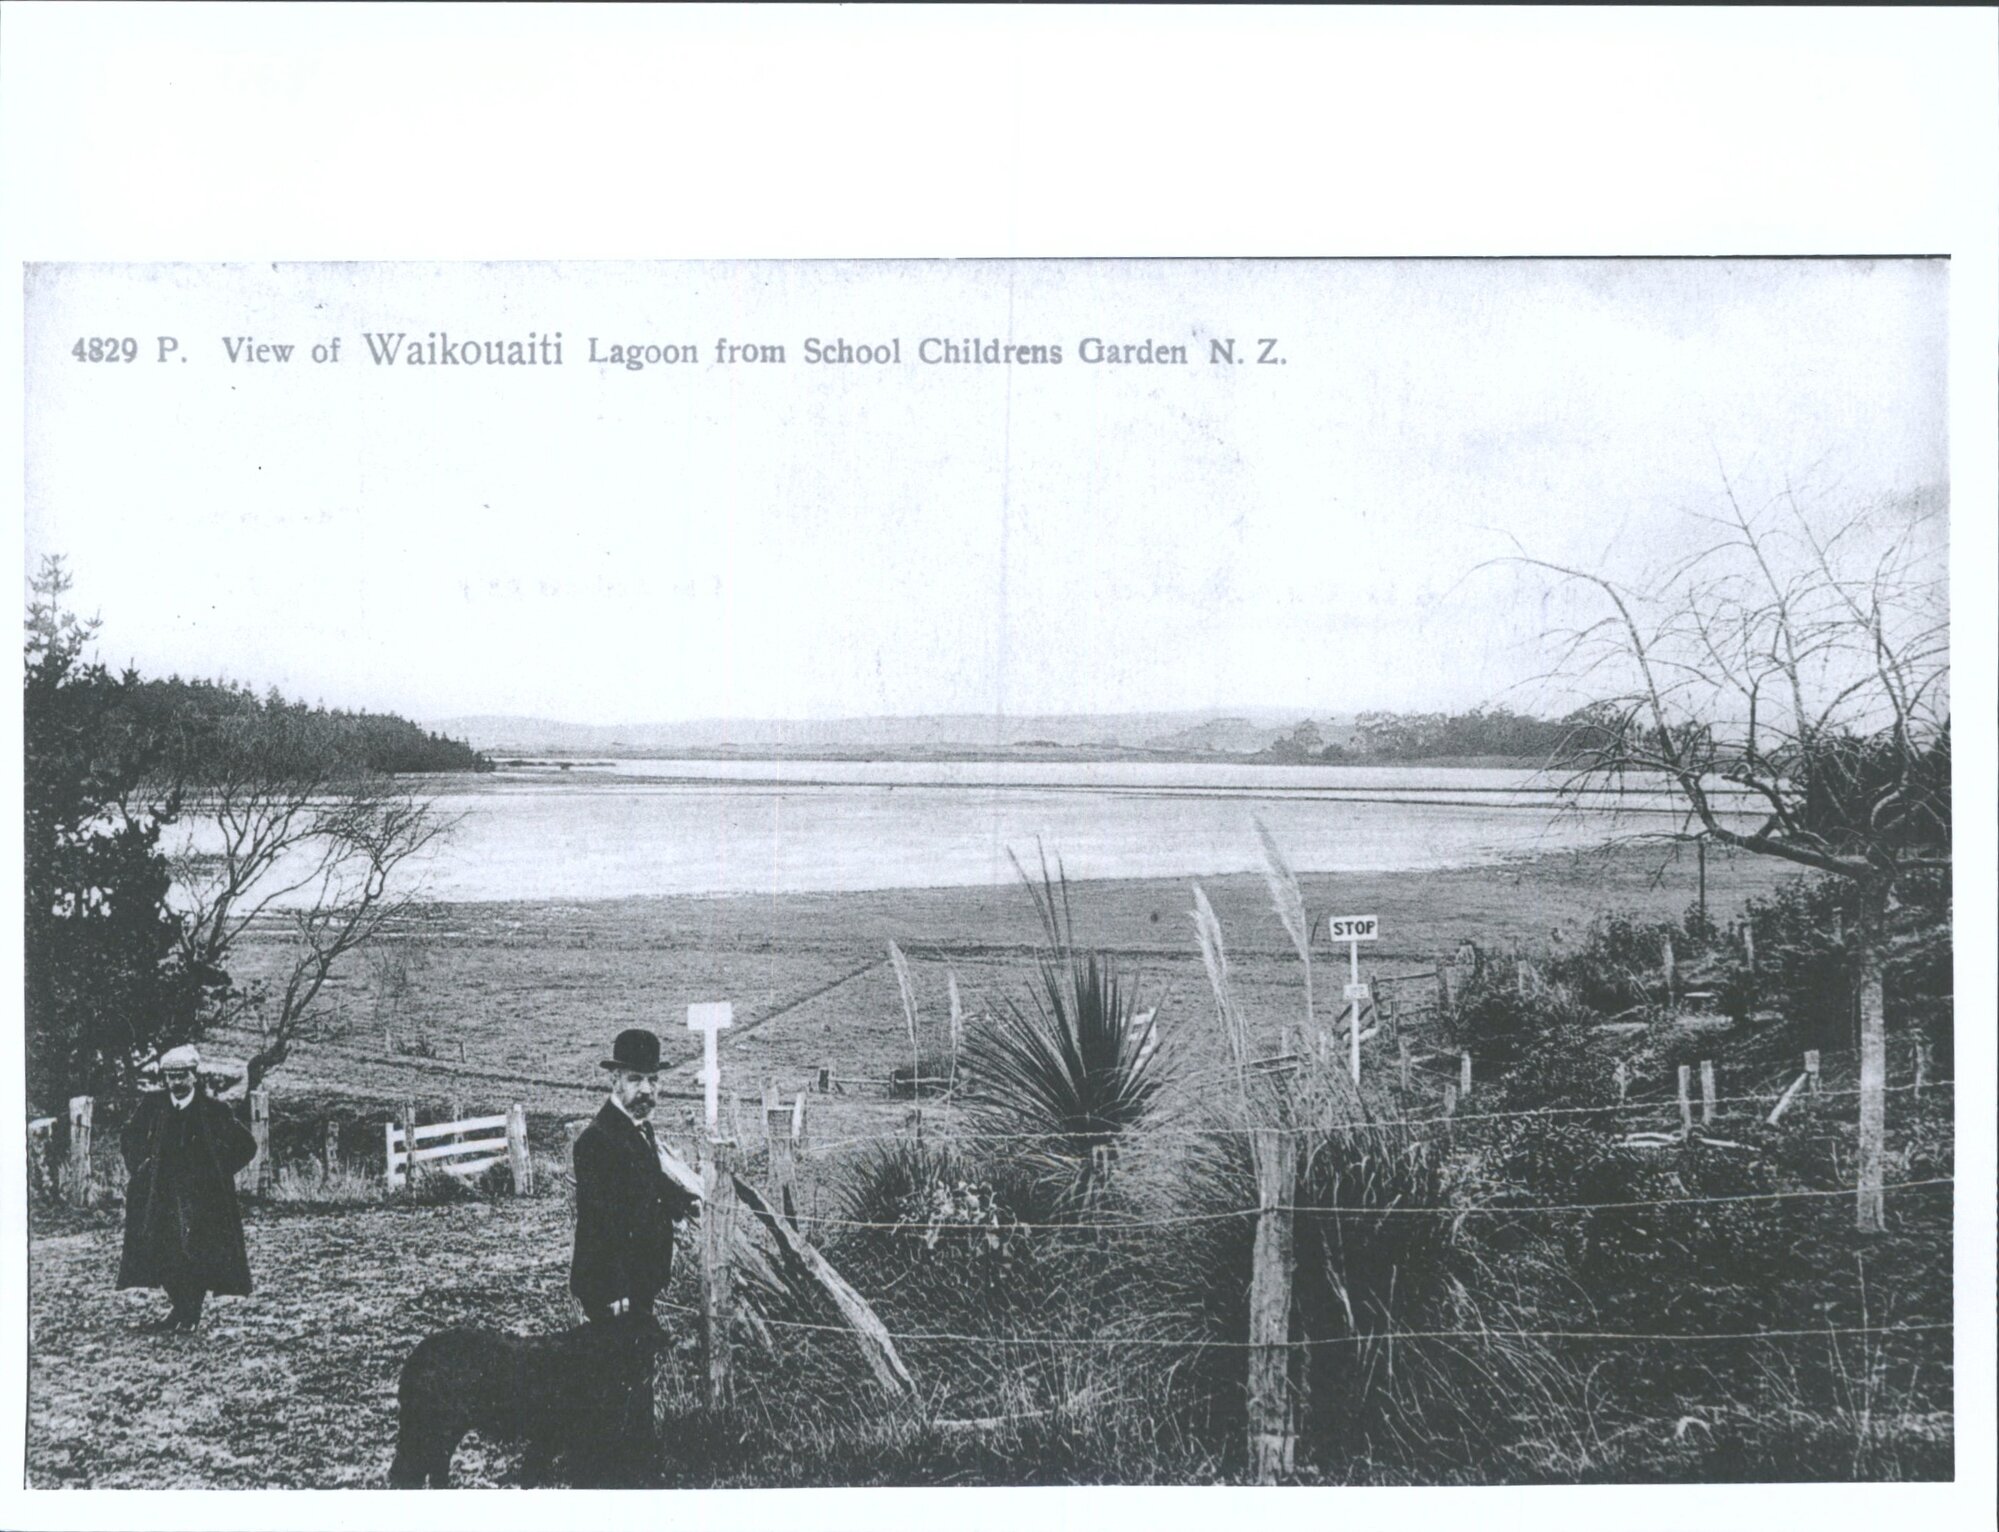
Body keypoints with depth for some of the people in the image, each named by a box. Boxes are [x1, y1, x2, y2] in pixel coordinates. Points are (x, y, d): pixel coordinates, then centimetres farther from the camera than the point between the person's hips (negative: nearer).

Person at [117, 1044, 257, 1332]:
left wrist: (218, 1172, -1)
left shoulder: (213, 1111, -4)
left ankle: (191, 1312, 2)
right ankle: (180, 1307, 10)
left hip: (200, 1197, -3)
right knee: (163, 1253, -3)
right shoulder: (152, 1107, 4)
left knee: (197, 1252, -9)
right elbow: (128, 1139, 21)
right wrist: (140, 1168, 9)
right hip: (160, 1195, 3)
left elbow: (246, 1146, 3)